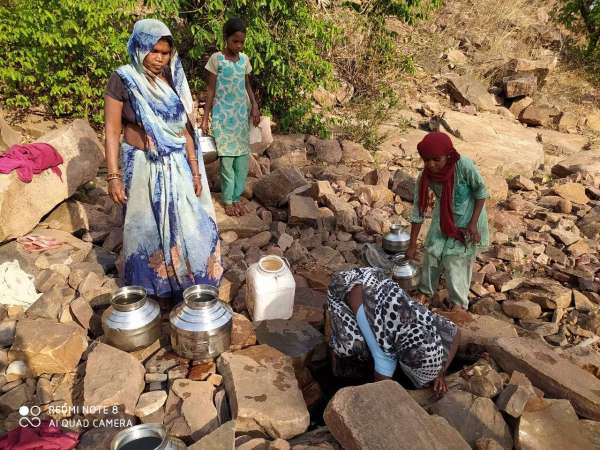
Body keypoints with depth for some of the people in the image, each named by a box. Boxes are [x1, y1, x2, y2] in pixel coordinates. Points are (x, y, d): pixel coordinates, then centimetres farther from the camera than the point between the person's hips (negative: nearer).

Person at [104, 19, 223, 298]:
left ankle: (189, 289, 26)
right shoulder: (123, 80, -7)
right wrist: (114, 176, -13)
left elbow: (184, 128, 7)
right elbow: (112, 131, -8)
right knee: (146, 228, 10)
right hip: (142, 166, -3)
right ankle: (146, 293, 29)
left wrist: (195, 169, 5)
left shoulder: (172, 81, 4)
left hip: (176, 165, 4)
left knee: (185, 225, 8)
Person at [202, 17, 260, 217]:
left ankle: (237, 198, 13)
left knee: (243, 156, 2)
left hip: (242, 114, 4)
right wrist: (205, 118, -4)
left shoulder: (244, 59, 8)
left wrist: (254, 106, -2)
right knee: (226, 157, -3)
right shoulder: (216, 59, -4)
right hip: (223, 115, -4)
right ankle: (228, 200, 7)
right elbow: (211, 91, -3)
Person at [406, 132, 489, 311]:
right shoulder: (425, 177, -21)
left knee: (456, 258, -3)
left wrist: (473, 223, -18)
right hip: (442, 218, 4)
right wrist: (412, 245, -10)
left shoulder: (464, 166, -32)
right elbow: (418, 209, -13)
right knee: (432, 252, 3)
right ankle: (426, 291, 24)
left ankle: (459, 302, 14)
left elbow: (481, 191, -16)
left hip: (467, 217, -3)